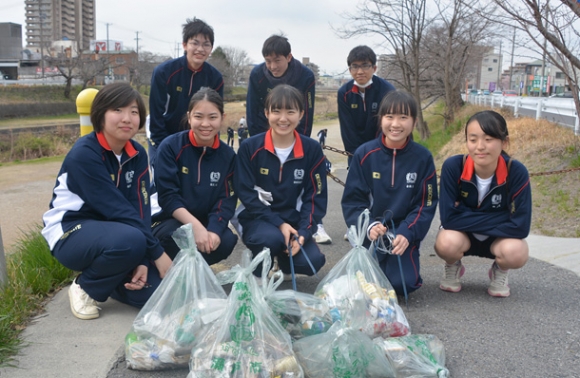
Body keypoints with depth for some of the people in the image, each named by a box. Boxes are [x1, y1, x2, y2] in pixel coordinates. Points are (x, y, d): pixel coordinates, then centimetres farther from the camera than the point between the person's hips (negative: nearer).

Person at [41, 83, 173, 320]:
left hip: (111, 230, 6)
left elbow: (140, 207, -9)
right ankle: (86, 287, -7)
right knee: (130, 240, -37)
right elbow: (118, 209, -27)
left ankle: (107, 275, 19)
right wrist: (157, 253, -25)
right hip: (71, 232, -6)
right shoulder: (84, 154, -22)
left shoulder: (137, 154, -1)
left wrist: (143, 261, -22)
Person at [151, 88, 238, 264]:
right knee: (175, 233, -37)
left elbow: (227, 200, -5)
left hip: (207, 225, 3)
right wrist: (196, 226, -28)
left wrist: (213, 230, -24)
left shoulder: (228, 155, 0)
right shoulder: (170, 146, -10)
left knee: (227, 240, -28)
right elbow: (167, 196, -16)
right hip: (171, 222, -3)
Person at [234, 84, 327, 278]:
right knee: (272, 238, -35)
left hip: (293, 221, 2)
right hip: (257, 218, -2)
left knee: (312, 261, -22)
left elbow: (316, 196, -3)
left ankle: (283, 254, 14)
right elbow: (246, 194, -9)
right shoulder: (250, 147, -8)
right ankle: (259, 269, 0)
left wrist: (303, 232, -17)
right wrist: (278, 223, -19)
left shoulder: (312, 149, -3)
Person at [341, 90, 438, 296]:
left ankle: (400, 265, 17)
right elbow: (352, 200, -3)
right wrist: (368, 227, -20)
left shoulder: (423, 157, -4)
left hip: (404, 235, 0)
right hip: (371, 233, 0)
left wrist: (406, 233, -17)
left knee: (402, 283, -18)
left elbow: (426, 203, -2)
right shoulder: (364, 154, -6)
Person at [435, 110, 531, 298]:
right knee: (447, 242, -33)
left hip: (499, 237, 0)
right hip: (462, 235, 0)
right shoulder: (453, 167, -24)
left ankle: (500, 272, 7)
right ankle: (453, 268, 5)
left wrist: (470, 219, -23)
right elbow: (449, 218, -27)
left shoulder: (516, 172, -24)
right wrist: (498, 217, -25)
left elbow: (520, 226, -25)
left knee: (515, 252, -32)